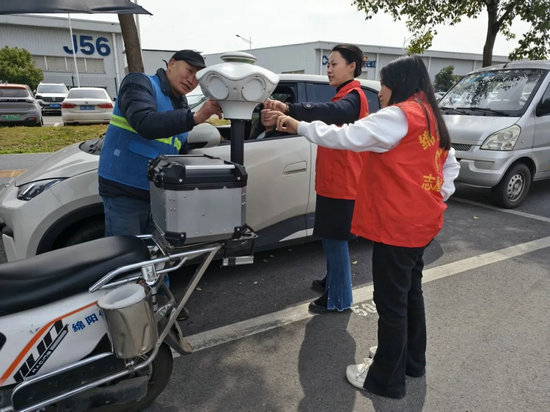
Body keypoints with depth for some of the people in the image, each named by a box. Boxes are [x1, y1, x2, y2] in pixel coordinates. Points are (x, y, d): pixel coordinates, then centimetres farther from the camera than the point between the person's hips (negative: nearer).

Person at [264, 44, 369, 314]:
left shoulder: (353, 96, -15)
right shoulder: (345, 97, 21)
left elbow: (332, 112, -37)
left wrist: (289, 108, -50)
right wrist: (288, 117, 2)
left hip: (342, 184, -10)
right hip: (333, 181, 10)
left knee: (335, 239, -2)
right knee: (331, 238, 20)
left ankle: (338, 299, 11)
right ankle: (332, 282, 37)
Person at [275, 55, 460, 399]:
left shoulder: (399, 116, -17)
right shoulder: (429, 117, 12)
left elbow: (344, 137, -19)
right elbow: (451, 165, 20)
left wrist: (300, 126, -8)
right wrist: (436, 197, 13)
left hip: (397, 225, -10)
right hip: (421, 222, 10)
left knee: (391, 302, 2)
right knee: (410, 292, 21)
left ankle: (387, 379, 18)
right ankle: (413, 361, 38)